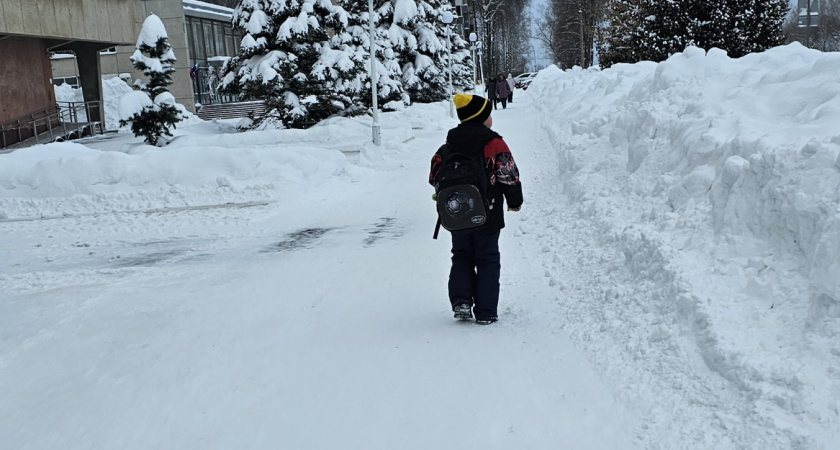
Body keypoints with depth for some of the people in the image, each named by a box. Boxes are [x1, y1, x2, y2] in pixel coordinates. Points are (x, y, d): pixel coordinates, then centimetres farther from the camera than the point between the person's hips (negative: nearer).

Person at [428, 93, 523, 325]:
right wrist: (514, 201, 5)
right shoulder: (494, 143, -12)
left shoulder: (449, 146, 3)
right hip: (487, 216, -4)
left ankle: (460, 300, 3)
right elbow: (509, 175, -11)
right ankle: (485, 312, 6)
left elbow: (435, 177, 8)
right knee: (487, 260, 6)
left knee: (461, 256, 19)